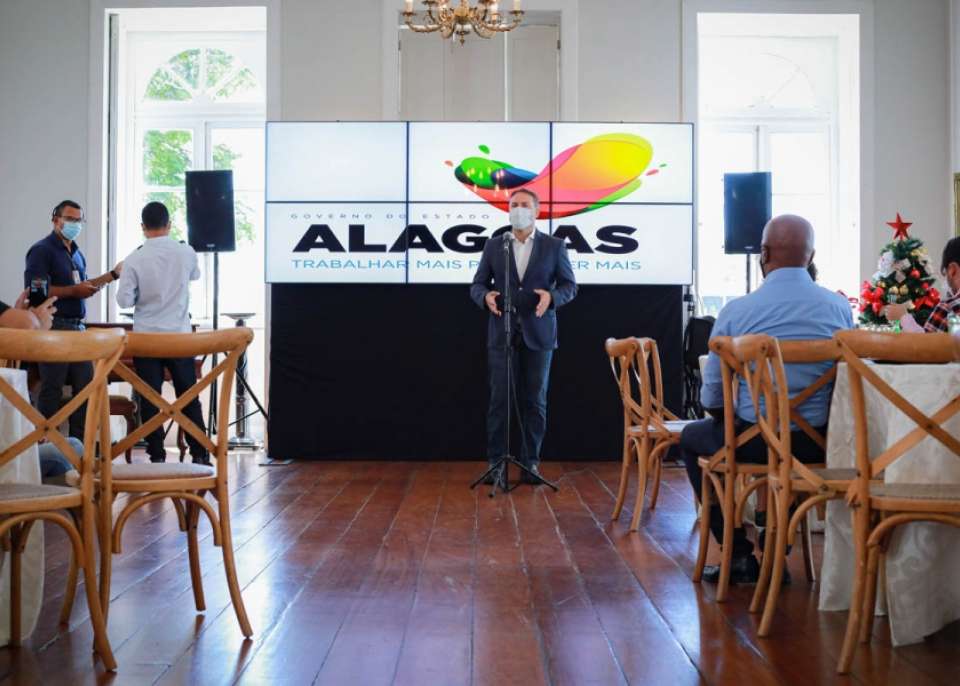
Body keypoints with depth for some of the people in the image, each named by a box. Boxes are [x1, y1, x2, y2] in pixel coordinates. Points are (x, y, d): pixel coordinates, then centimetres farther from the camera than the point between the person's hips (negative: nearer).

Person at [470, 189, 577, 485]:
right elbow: (477, 285, 6)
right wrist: (486, 296, -17)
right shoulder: (494, 245, 7)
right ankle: (496, 463, 5)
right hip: (502, 333, 1)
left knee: (534, 401, 3)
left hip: (538, 333, 0)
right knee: (500, 399, -1)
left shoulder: (554, 246, 3)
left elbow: (569, 285, 3)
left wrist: (551, 297, -18)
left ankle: (530, 463, 11)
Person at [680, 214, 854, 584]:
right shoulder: (840, 307, -2)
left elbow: (711, 399, -5)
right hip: (819, 443, 4)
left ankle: (741, 554, 19)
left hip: (757, 442, -4)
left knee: (692, 437, 25)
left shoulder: (736, 311, -11)